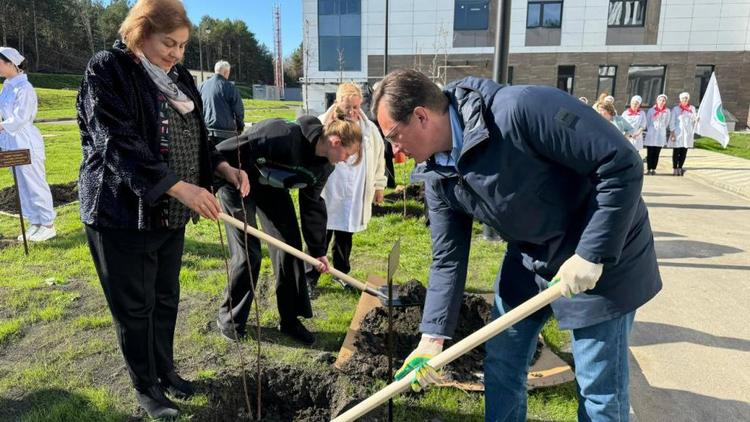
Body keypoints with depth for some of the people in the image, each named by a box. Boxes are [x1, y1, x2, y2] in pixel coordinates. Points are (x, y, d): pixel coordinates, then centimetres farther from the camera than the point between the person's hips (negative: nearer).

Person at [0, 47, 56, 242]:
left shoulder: (24, 88, -14)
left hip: (25, 144, -8)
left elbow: (20, 118, -19)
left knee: (35, 184, -1)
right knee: (23, 186, 13)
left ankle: (48, 225, 8)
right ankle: (35, 223, 22)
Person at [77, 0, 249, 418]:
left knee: (166, 298, 18)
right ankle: (146, 387, 27)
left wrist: (224, 167, -7)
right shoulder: (107, 71, -12)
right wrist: (180, 187, -33)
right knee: (135, 306, 8)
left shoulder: (180, 78, 9)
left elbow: (197, 139, 13)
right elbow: (119, 146, -24)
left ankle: (165, 369, 38)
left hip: (170, 213, 7)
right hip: (123, 213, -6)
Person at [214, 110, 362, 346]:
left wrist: (317, 250, 2)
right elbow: (224, 151, -31)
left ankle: (289, 320, 16)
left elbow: (312, 205, 0)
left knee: (290, 248, 1)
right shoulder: (284, 136, -36)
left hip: (272, 188, 7)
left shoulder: (324, 165, -11)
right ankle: (229, 319, 16)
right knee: (249, 254, -8)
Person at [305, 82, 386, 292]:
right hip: (326, 194, -3)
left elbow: (378, 158, 12)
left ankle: (341, 272, 34)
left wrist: (378, 186, 15)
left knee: (345, 237, 17)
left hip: (354, 196, 3)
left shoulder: (369, 129, 2)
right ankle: (309, 278, 16)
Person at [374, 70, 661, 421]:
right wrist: (432, 338, -5)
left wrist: (592, 255, -24)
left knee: (599, 386, 5)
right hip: (529, 256, 7)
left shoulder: (520, 108, -31)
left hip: (604, 252, -6)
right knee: (500, 363, 14)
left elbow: (622, 163, -26)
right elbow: (448, 258, -1)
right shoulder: (438, 177, -7)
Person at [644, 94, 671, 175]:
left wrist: (661, 128, 13)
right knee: (650, 153, -3)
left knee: (656, 153, 3)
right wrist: (651, 129, 10)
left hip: (661, 135, 2)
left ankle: (653, 169, 9)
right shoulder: (651, 110, 0)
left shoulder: (667, 111, 5)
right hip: (651, 134, -1)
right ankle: (648, 169, 1)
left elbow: (667, 123, 13)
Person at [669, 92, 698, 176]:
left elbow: (694, 120, 15)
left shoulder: (692, 108, 11)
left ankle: (680, 168, 11)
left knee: (684, 152, 3)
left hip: (687, 133, 3)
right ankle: (675, 169, 3)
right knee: (676, 152, -2)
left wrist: (696, 119, -8)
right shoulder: (675, 109, 1)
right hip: (677, 132, -3)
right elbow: (672, 121, -2)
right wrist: (672, 132, -10)